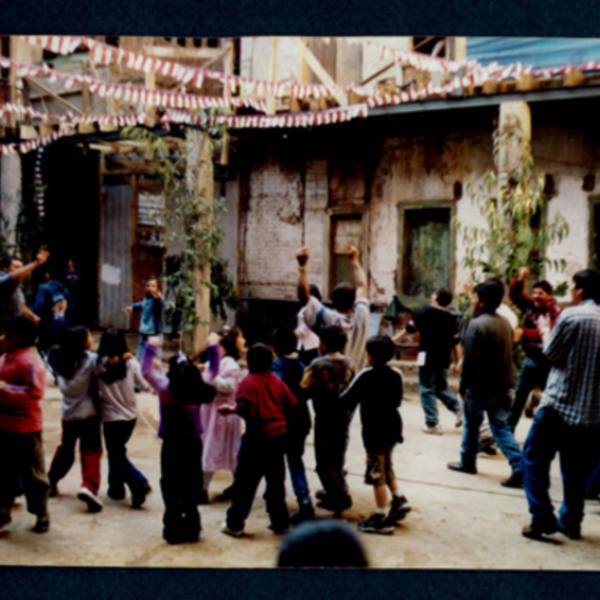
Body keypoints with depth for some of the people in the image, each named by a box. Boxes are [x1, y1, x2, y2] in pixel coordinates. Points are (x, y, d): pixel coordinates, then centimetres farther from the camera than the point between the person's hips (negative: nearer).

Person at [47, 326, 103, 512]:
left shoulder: (63, 360, 4)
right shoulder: (90, 358, -11)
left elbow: (63, 385, 6)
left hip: (68, 413, 6)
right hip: (88, 413, -6)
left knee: (65, 448, 23)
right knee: (91, 450, -3)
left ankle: (51, 481, 33)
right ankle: (89, 486, -18)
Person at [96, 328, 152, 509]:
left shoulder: (99, 366, -17)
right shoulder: (131, 363, -11)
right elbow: (146, 386, -4)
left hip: (111, 418, -3)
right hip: (130, 416, 4)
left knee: (117, 456, 10)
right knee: (117, 452, 24)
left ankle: (139, 483, -9)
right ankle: (116, 487, 33)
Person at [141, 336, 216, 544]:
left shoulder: (166, 387, -17)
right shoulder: (199, 388, -9)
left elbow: (146, 371, -5)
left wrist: (151, 347, 2)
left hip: (172, 445, -3)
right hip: (194, 443, 3)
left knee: (172, 487, 8)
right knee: (192, 486, 14)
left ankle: (174, 529, 12)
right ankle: (191, 528, 22)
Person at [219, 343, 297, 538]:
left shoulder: (249, 382, -9)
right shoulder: (277, 381, 7)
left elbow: (245, 408, -22)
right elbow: (291, 403, 7)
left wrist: (231, 409, -4)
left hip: (258, 437, -5)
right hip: (279, 435, 5)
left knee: (245, 481, 4)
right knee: (276, 481, 15)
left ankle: (234, 524, 10)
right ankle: (280, 522, 21)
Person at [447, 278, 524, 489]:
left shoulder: (477, 324, -18)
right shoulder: (505, 323, 7)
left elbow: (470, 359, -18)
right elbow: (508, 355, 13)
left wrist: (463, 387, -10)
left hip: (480, 387, -6)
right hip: (503, 386, 7)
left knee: (471, 425, 13)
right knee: (501, 427, 9)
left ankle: (467, 462, 27)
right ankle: (520, 469, -1)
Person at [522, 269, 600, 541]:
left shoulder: (571, 316, -12)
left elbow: (550, 355, -6)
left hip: (560, 401, -6)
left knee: (535, 458, 5)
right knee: (577, 468, 16)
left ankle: (543, 518, 0)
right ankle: (571, 522, 22)